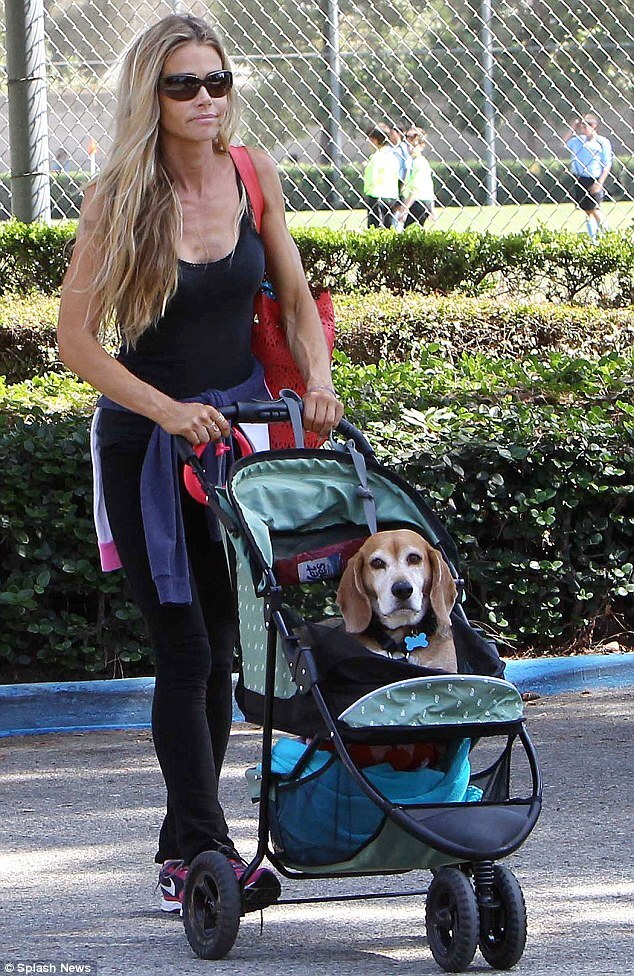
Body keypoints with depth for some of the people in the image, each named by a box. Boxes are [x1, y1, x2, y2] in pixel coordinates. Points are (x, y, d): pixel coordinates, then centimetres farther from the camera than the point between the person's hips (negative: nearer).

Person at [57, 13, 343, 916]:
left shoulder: (254, 177, -2)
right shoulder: (118, 199, -13)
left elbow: (295, 298, 8)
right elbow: (76, 340, -12)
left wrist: (317, 376, -9)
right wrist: (168, 409, -21)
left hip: (238, 424, 4)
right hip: (147, 436, -4)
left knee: (220, 646, 7)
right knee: (184, 650, -8)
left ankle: (183, 848, 17)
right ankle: (206, 850, -5)